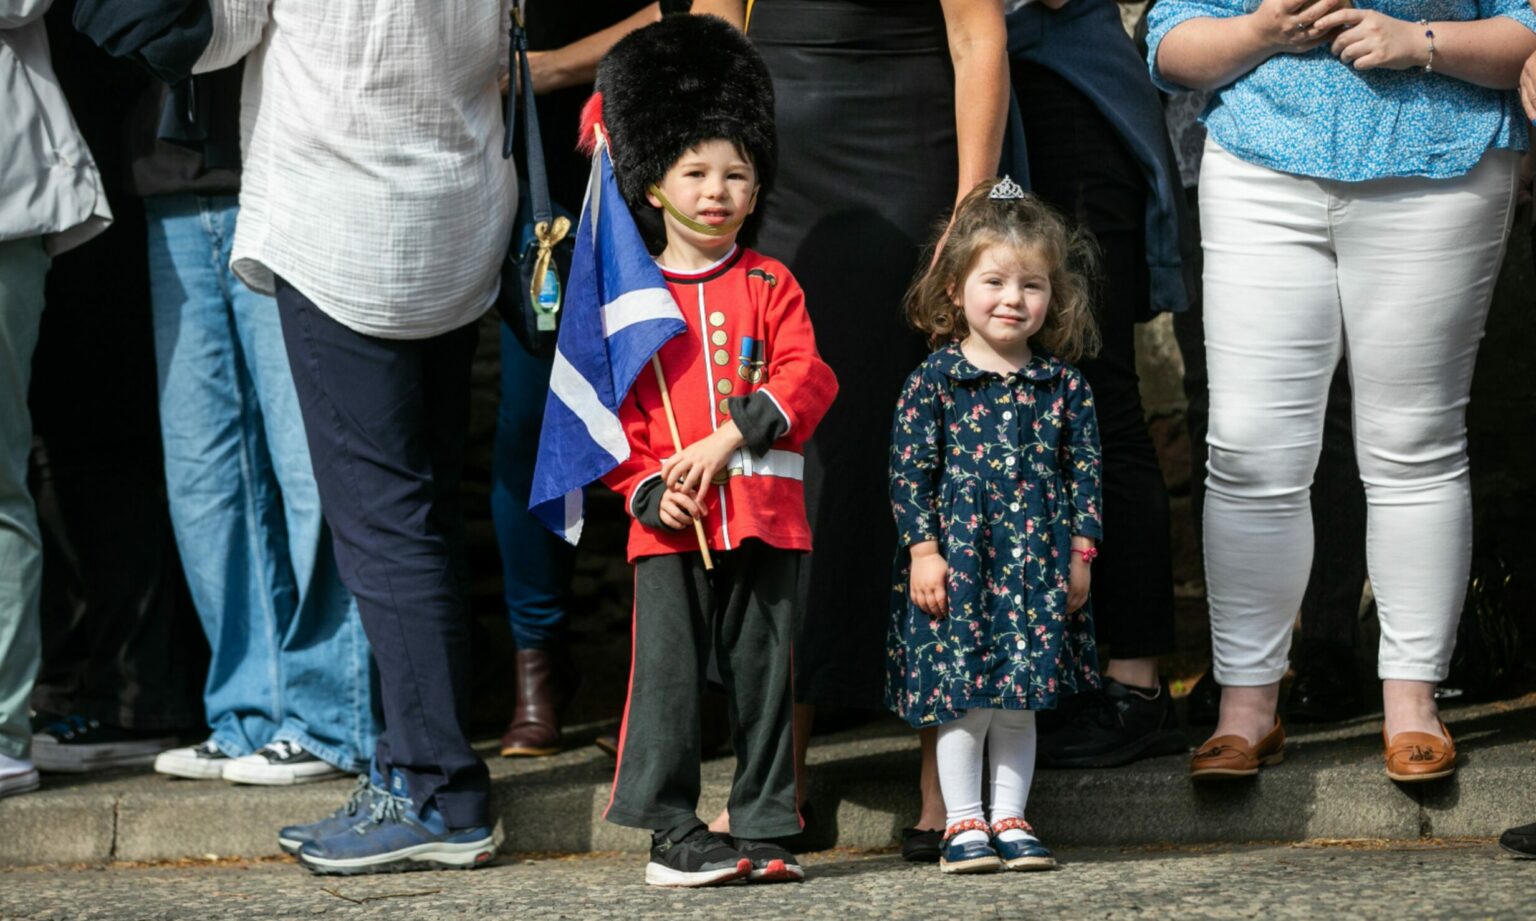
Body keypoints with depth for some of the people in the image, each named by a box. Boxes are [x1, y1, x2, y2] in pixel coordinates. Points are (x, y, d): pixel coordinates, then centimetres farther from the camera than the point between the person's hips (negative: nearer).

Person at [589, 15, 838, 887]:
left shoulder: (771, 285, 8)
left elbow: (805, 380, -2)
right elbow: (609, 406, 3)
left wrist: (729, 438, -15)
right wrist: (648, 488, -10)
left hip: (767, 513, 1)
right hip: (672, 523, -1)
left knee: (765, 675, 5)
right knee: (669, 675, -2)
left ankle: (764, 829, 13)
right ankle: (674, 833, 5)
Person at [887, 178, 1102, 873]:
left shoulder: (1063, 384, 5)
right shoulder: (934, 379, -3)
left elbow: (1084, 469, 8)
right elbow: (909, 467, -3)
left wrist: (1081, 552, 3)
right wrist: (923, 548, -8)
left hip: (1037, 565, 2)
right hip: (956, 560, -2)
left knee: (1020, 698, 7)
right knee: (962, 696, -1)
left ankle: (1010, 819, 16)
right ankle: (963, 822, 8)